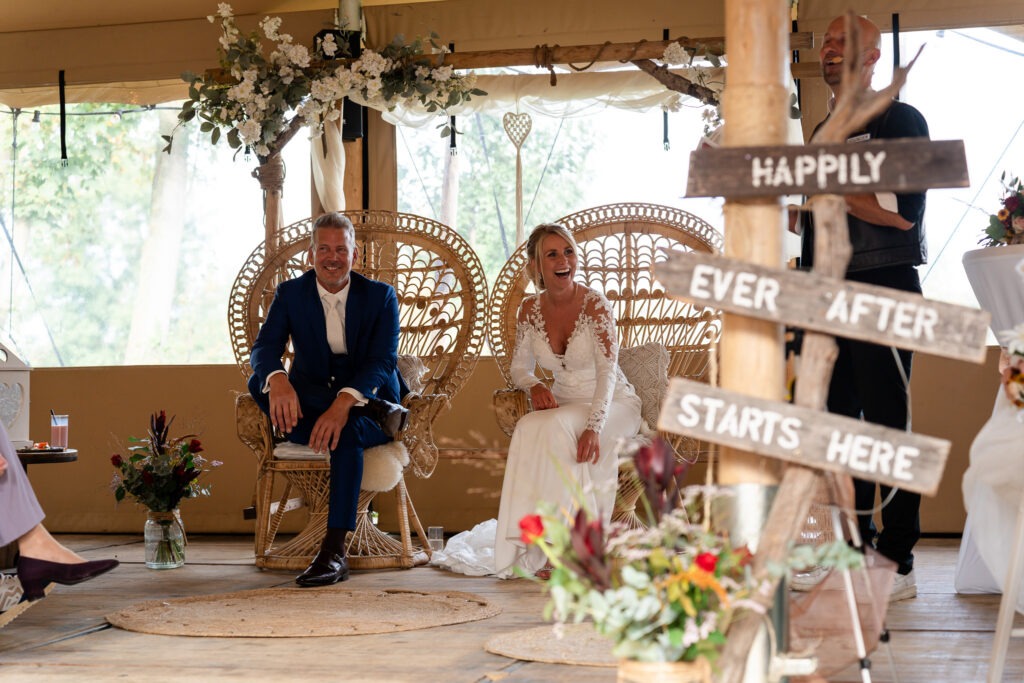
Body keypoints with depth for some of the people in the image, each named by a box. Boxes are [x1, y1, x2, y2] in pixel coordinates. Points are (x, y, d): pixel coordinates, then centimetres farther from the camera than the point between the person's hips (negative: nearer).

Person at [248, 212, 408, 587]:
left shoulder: (380, 295, -3)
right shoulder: (290, 293, 2)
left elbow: (383, 360, -17)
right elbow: (263, 348, -12)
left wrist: (344, 402, -37)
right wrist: (277, 380, -39)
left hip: (367, 394, -2)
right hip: (310, 399, 2)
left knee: (347, 430, -38)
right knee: (260, 384, -29)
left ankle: (334, 551, -37)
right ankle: (379, 417, -32)